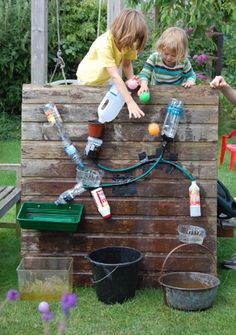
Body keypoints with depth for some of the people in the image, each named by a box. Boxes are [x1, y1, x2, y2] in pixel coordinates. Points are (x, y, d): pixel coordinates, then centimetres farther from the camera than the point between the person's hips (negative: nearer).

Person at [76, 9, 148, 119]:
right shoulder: (104, 44, -39)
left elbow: (127, 63, -12)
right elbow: (115, 76, -42)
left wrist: (131, 79, -34)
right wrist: (130, 102, -45)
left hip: (105, 79, 5)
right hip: (89, 78, -5)